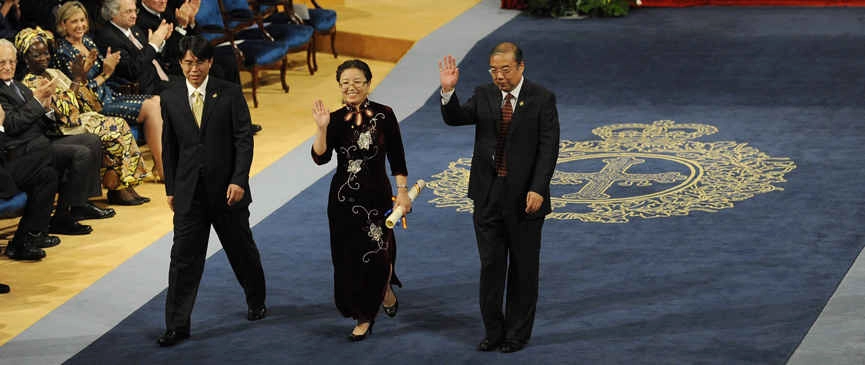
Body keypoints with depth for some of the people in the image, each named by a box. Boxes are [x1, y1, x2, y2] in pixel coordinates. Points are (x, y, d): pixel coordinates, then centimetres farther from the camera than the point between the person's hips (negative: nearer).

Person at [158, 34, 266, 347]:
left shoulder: (230, 94, -4)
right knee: (184, 257, -2)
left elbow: (244, 139, -6)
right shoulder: (170, 98, 3)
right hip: (189, 192, 1)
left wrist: (238, 181, -15)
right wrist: (170, 189, 7)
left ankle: (256, 302, 38)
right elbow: (169, 147, 9)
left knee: (242, 250, 14)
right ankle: (177, 326, 2)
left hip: (227, 189, -1)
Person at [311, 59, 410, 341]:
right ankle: (364, 316, 29)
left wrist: (402, 191, -3)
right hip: (343, 198, 2)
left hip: (376, 195, -2)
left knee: (377, 253, -4)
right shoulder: (335, 120, -2)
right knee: (348, 257, 8)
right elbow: (320, 158, -12)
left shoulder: (383, 115, -6)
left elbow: (396, 158, -1)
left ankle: (385, 290, 29)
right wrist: (322, 128, -24)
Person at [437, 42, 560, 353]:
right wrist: (448, 91, -22)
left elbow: (549, 148, -9)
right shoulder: (483, 96, 5)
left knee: (523, 267, 7)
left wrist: (537, 189, -17)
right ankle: (493, 331, 17)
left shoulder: (542, 99, -6)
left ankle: (518, 333, 18)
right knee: (490, 265, 7)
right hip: (488, 196, 3)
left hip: (525, 197, -3)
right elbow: (454, 118, -4)